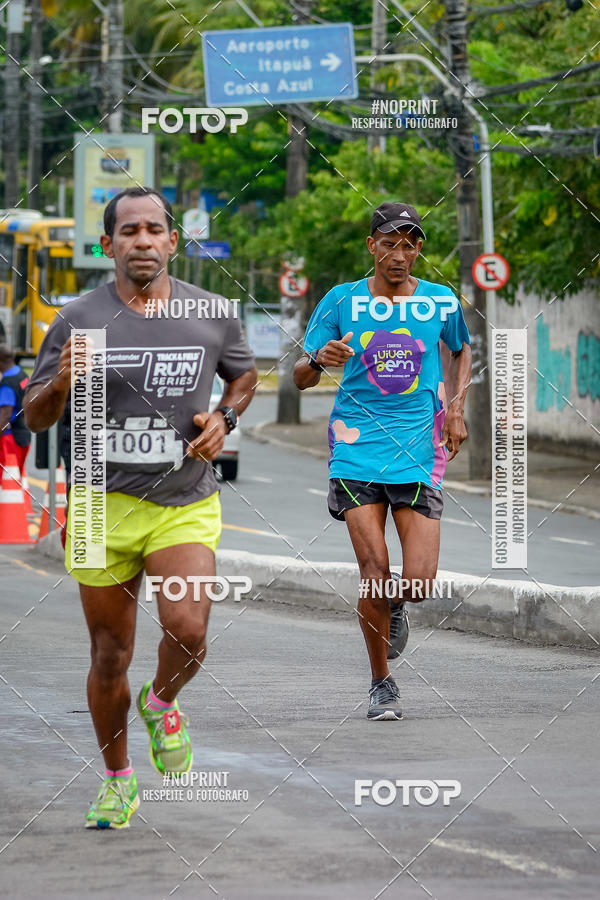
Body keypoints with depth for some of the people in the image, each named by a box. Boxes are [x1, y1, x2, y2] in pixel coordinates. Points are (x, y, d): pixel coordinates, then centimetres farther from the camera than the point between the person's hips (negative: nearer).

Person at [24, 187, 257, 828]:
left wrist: (224, 418, -1)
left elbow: (245, 374, 20)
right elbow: (34, 418, 1)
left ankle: (163, 703, 13)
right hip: (103, 506, 0)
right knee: (110, 657, 6)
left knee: (187, 630, -22)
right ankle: (117, 778, 28)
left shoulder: (214, 315, 0)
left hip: (186, 505, 0)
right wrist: (60, 383, -20)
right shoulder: (78, 321, -4)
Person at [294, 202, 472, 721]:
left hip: (419, 449, 1)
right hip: (357, 449, -1)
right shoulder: (341, 302, 0)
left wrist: (457, 406, 9)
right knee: (374, 576, -7)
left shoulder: (442, 302, 3)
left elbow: (462, 350, 24)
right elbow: (301, 378, 4)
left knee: (418, 582, -9)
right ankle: (382, 683, 13)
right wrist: (319, 359, -19)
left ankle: (394, 606, 29)